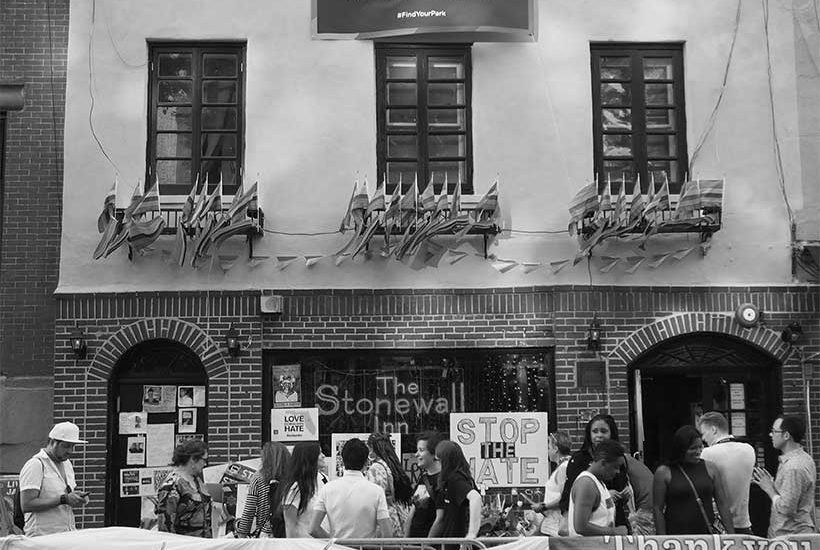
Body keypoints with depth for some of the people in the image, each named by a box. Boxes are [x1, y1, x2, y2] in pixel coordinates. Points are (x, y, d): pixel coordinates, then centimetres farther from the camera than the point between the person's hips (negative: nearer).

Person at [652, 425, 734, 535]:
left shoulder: (710, 469, 7)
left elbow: (723, 505, 8)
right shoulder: (664, 472, -2)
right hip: (675, 536, -2)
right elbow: (658, 509, -2)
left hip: (707, 535, 3)